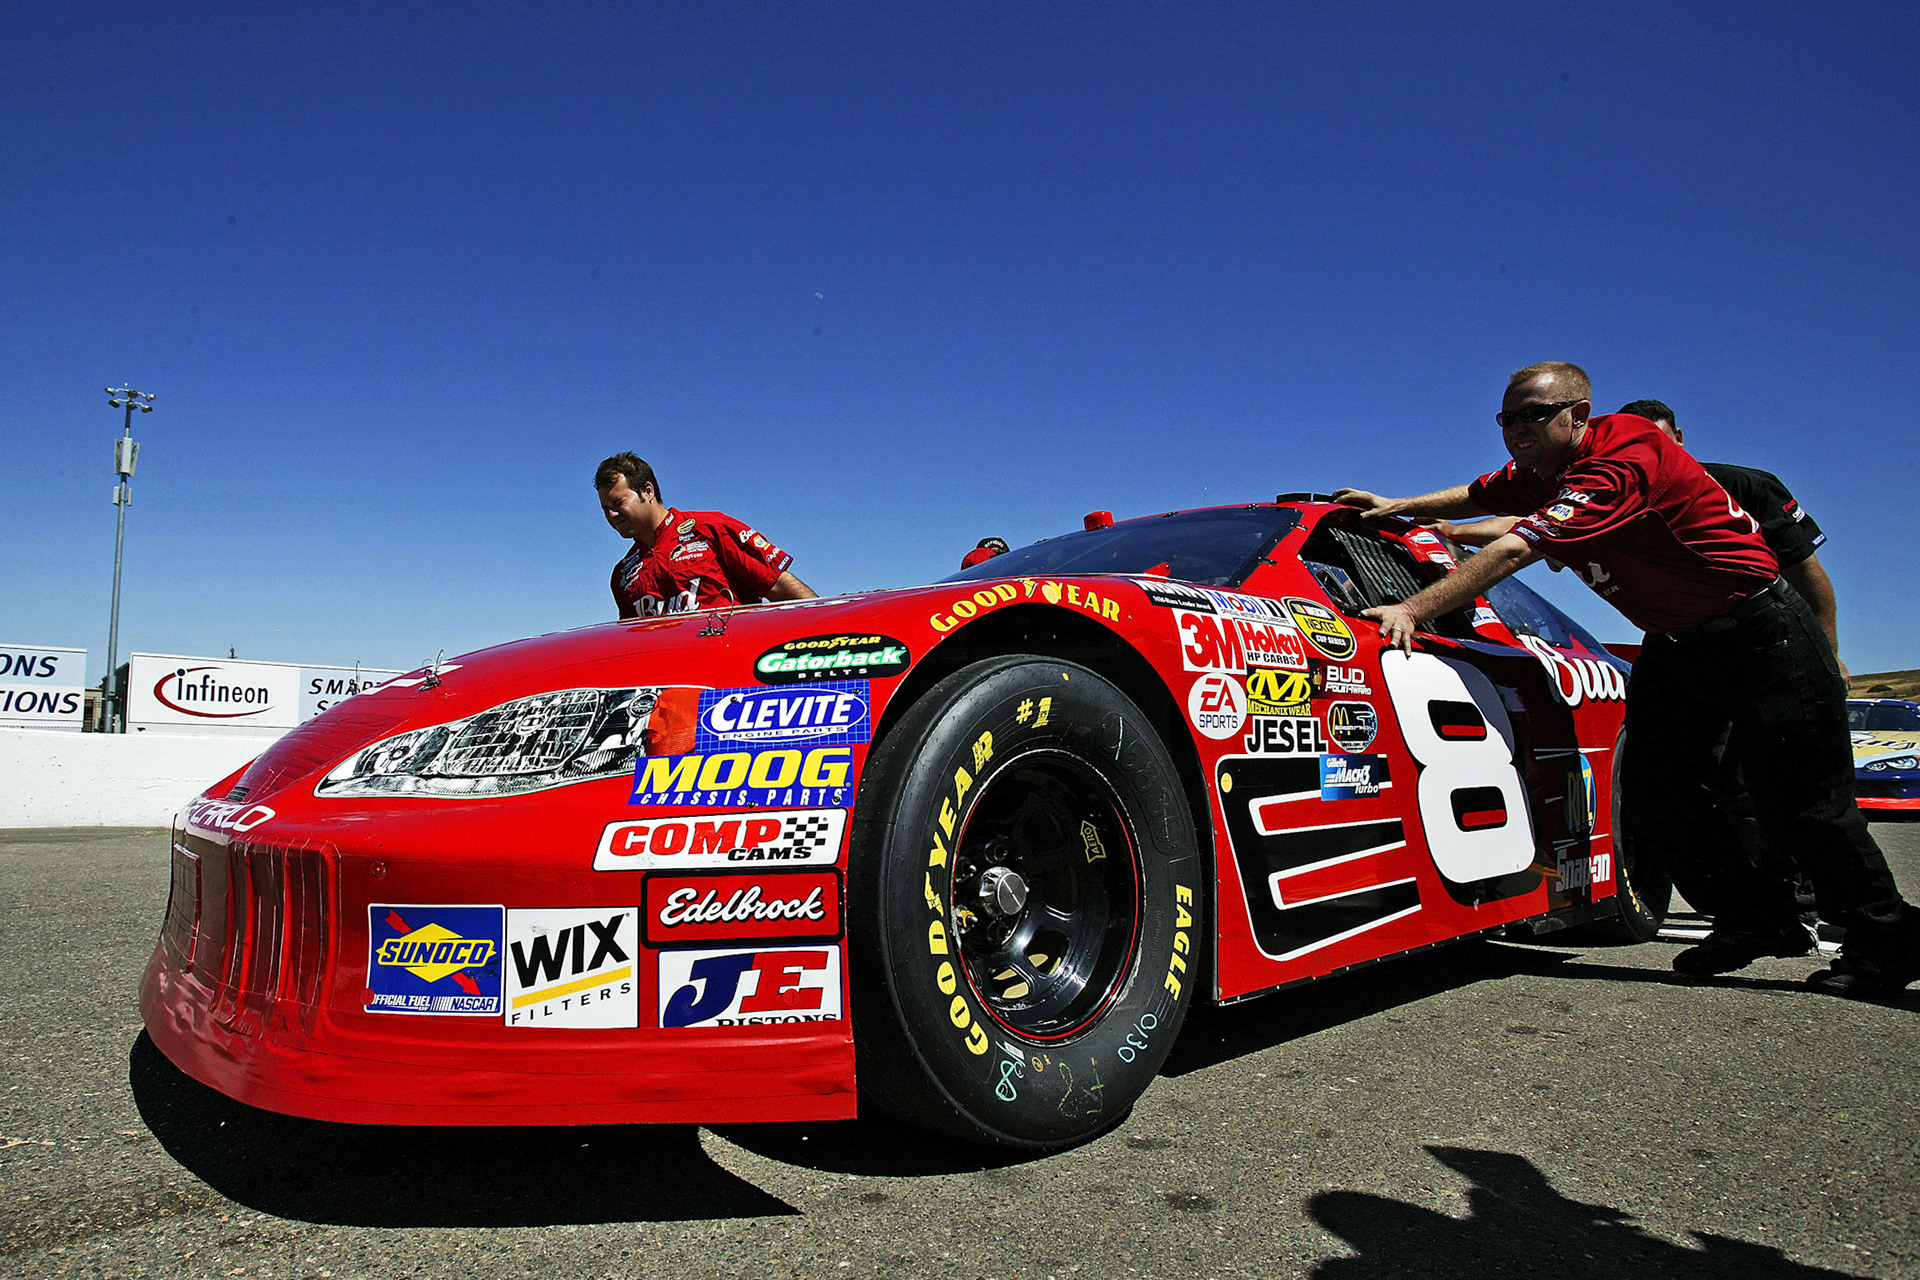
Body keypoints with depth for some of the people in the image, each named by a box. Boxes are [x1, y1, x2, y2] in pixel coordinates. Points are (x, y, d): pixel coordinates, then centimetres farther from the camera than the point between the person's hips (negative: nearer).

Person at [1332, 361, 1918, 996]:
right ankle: (1765, 919, 16)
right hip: (1674, 641, 8)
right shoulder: (1538, 473, -1)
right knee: (1654, 790, 0)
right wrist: (1398, 506, 8)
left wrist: (1411, 610, -41)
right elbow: (1474, 498, 20)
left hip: (1761, 631, -8)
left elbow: (1514, 551, -38)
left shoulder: (1620, 461, -29)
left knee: (1803, 801, -2)